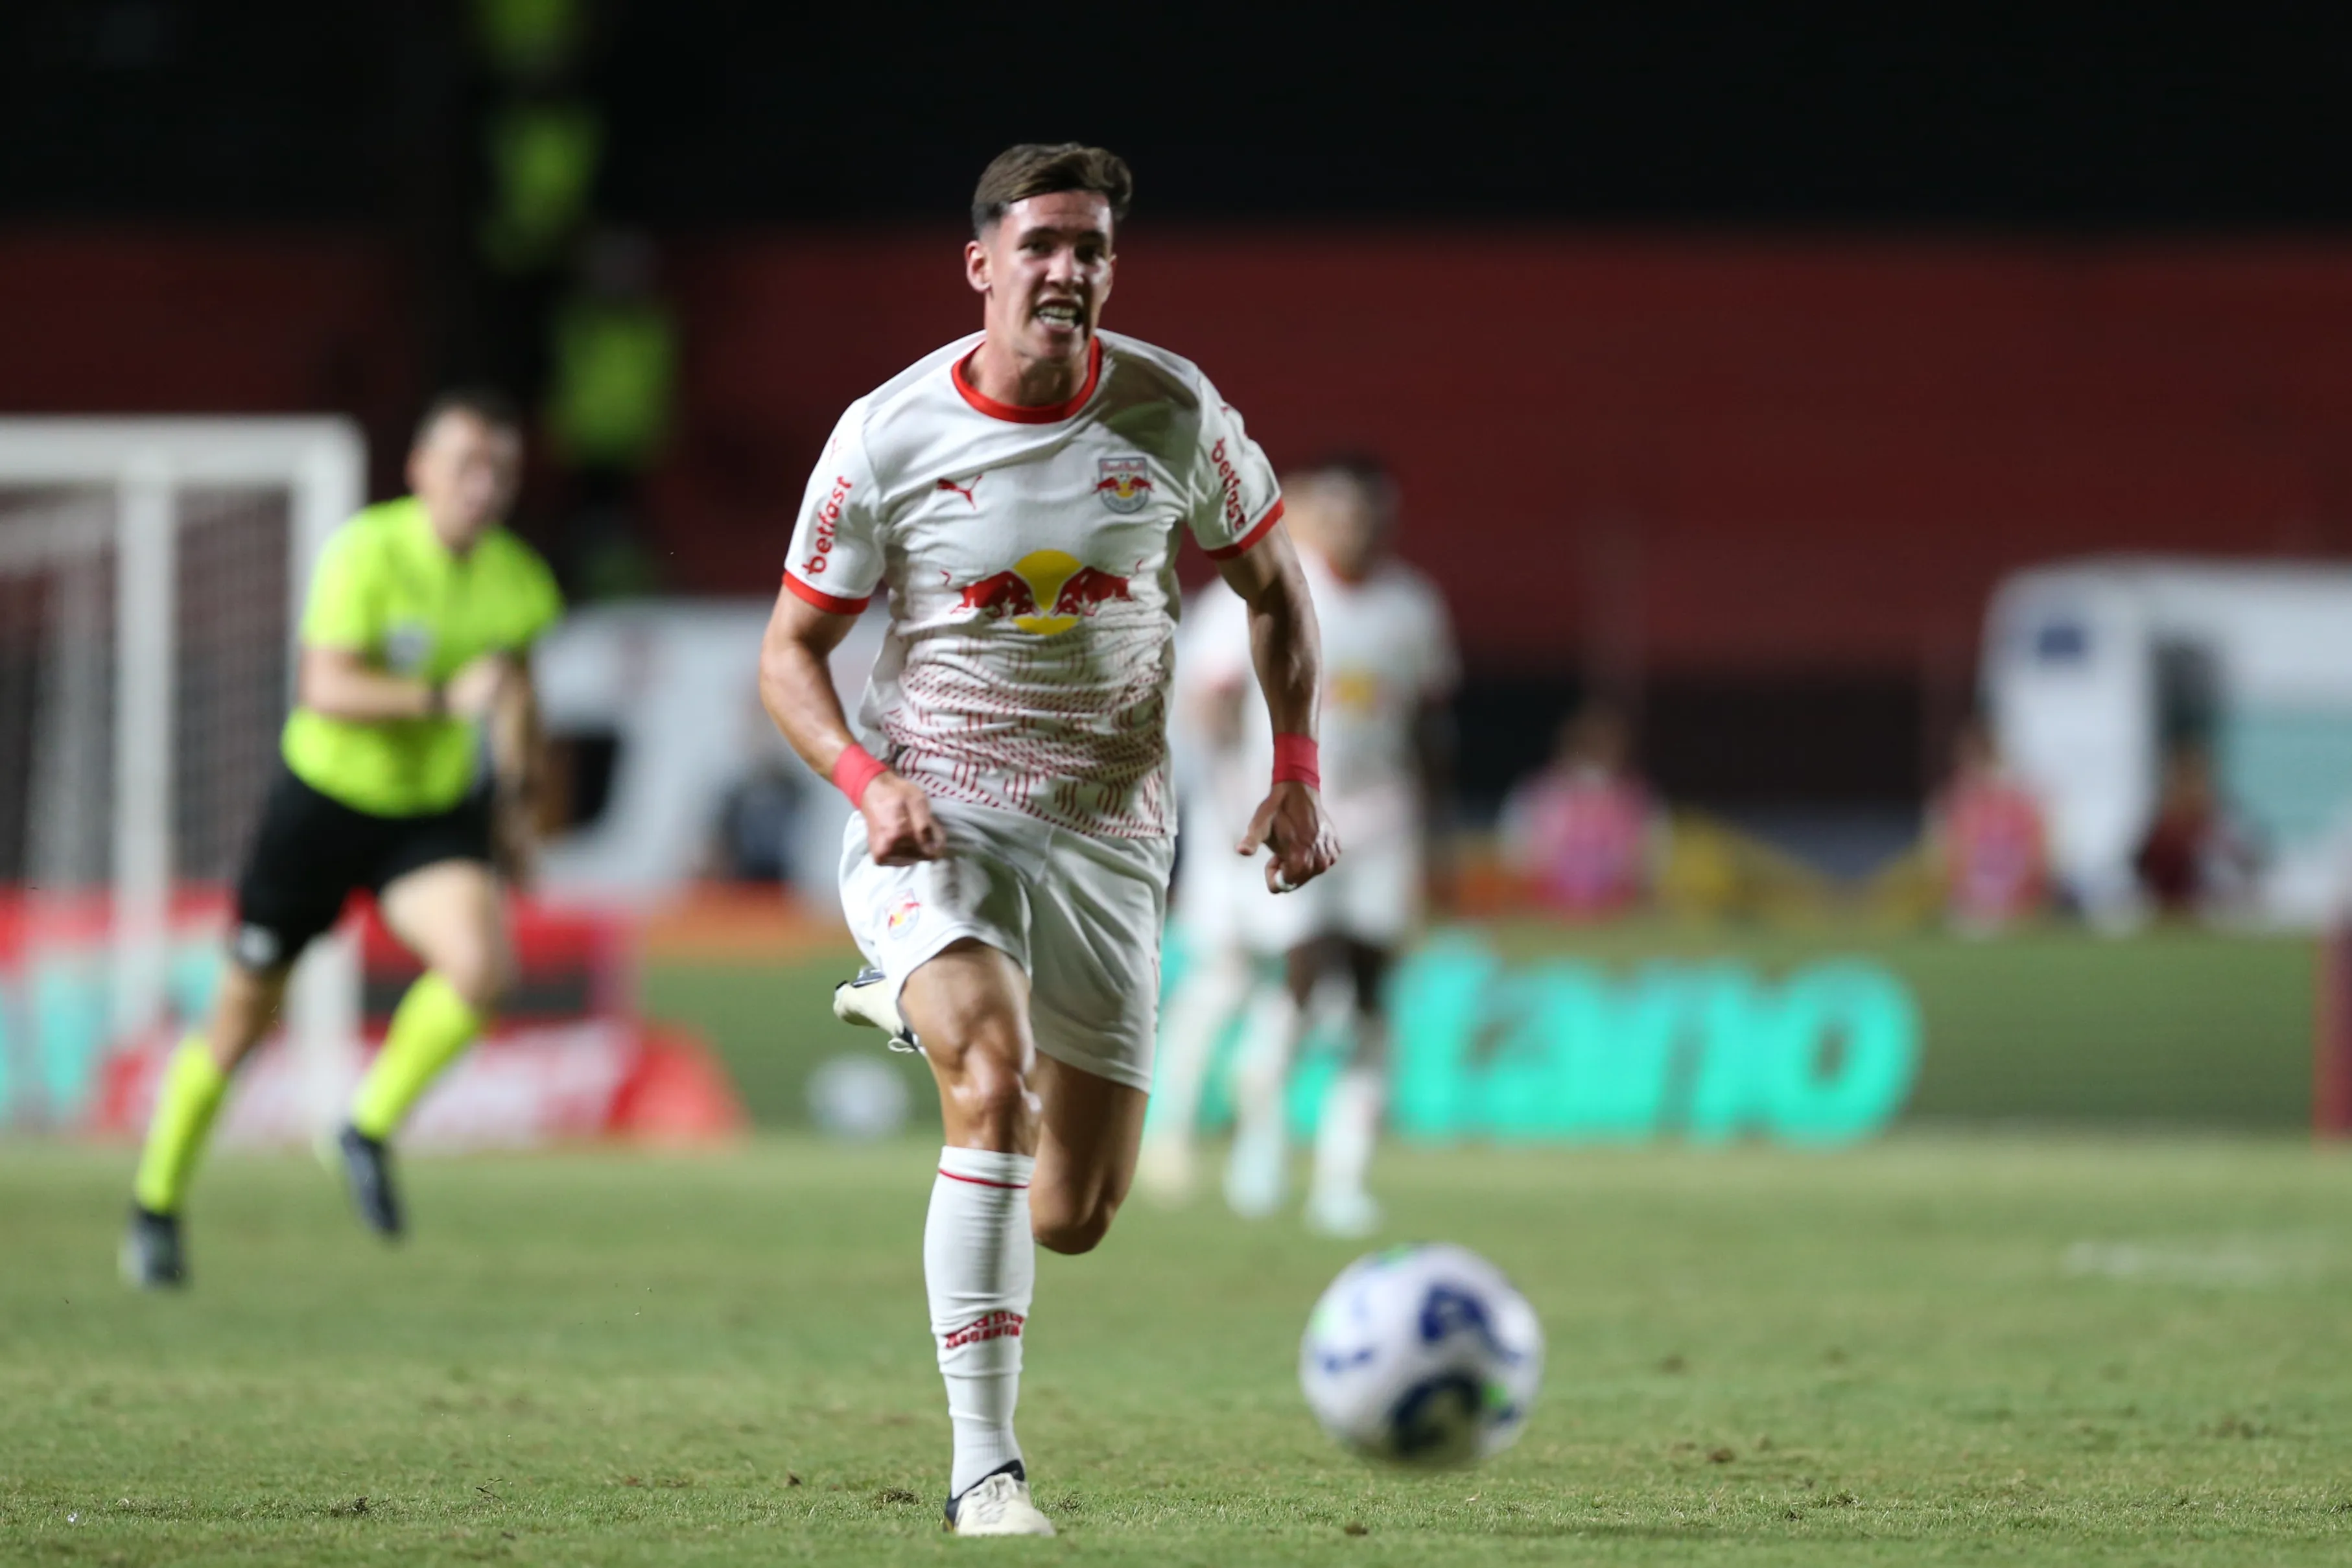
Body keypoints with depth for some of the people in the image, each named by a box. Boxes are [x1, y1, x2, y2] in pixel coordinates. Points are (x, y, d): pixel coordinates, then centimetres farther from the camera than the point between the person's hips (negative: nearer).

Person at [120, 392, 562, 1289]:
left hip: (436, 808, 4)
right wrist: (445, 699, -39)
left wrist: (517, 798, 17)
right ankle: (157, 1206, 25)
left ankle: (371, 1131, 0)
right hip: (325, 801, -4)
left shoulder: (518, 582, -3)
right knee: (243, 1017, 6)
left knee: (481, 962, -24)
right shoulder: (369, 552, -21)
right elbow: (328, 689, -30)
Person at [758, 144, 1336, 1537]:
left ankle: (925, 1008, 38)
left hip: (1104, 833, 3)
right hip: (933, 819, -3)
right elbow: (792, 650, 0)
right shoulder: (888, 437, -9)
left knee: (1074, 1216, 5)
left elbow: (1273, 585, 12)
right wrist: (869, 782, -18)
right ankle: (984, 1469, -25)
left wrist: (1299, 770, 1)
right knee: (994, 1087, -30)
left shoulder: (1172, 412, -4)